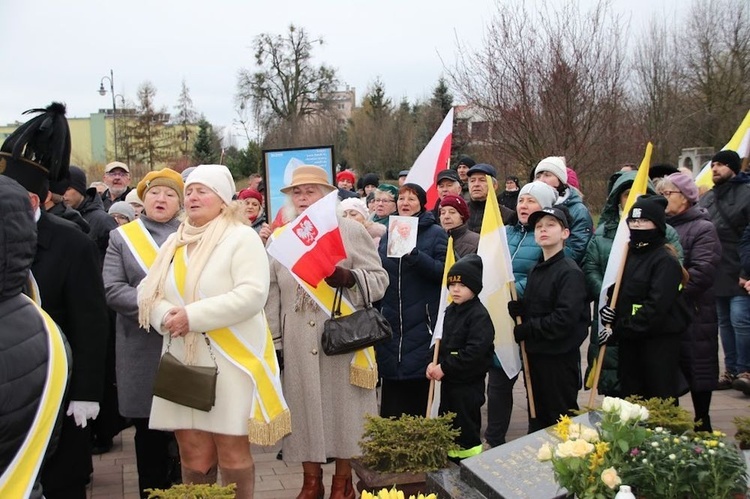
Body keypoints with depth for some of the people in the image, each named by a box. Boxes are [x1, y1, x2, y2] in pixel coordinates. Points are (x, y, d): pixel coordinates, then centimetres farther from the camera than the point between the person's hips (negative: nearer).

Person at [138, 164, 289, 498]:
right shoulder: (174, 242, 14)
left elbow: (253, 294, -18)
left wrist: (193, 316, -20)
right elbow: (148, 291, 13)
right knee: (193, 456, 9)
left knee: (233, 454, 3)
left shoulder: (241, 236, -6)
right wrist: (165, 315, -10)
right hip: (184, 362, 5)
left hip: (231, 361, -5)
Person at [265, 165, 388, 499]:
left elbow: (379, 279, -2)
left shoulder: (350, 230, 0)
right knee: (305, 405, 7)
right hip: (298, 343, 3)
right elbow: (272, 294, 9)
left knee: (342, 404, 4)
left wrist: (347, 277, -21)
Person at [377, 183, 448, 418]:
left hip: (422, 324, -4)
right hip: (390, 322, 4)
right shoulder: (387, 235, 15)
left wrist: (415, 255, -22)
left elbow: (444, 271, -11)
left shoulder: (435, 233, 1)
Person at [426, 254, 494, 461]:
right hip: (449, 381, 9)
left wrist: (444, 367, -22)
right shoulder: (450, 311, 10)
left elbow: (475, 352, -25)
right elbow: (442, 341, 16)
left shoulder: (480, 315, -17)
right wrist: (434, 363, -3)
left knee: (467, 430, 0)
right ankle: (451, 462, 33)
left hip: (469, 384, -9)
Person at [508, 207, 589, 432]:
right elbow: (528, 310, 11)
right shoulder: (536, 270, 12)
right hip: (535, 354, 8)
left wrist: (524, 331, -15)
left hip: (560, 357, -8)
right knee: (537, 418, 17)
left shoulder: (570, 272, -13)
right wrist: (514, 306, -12)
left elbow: (564, 319, -22)